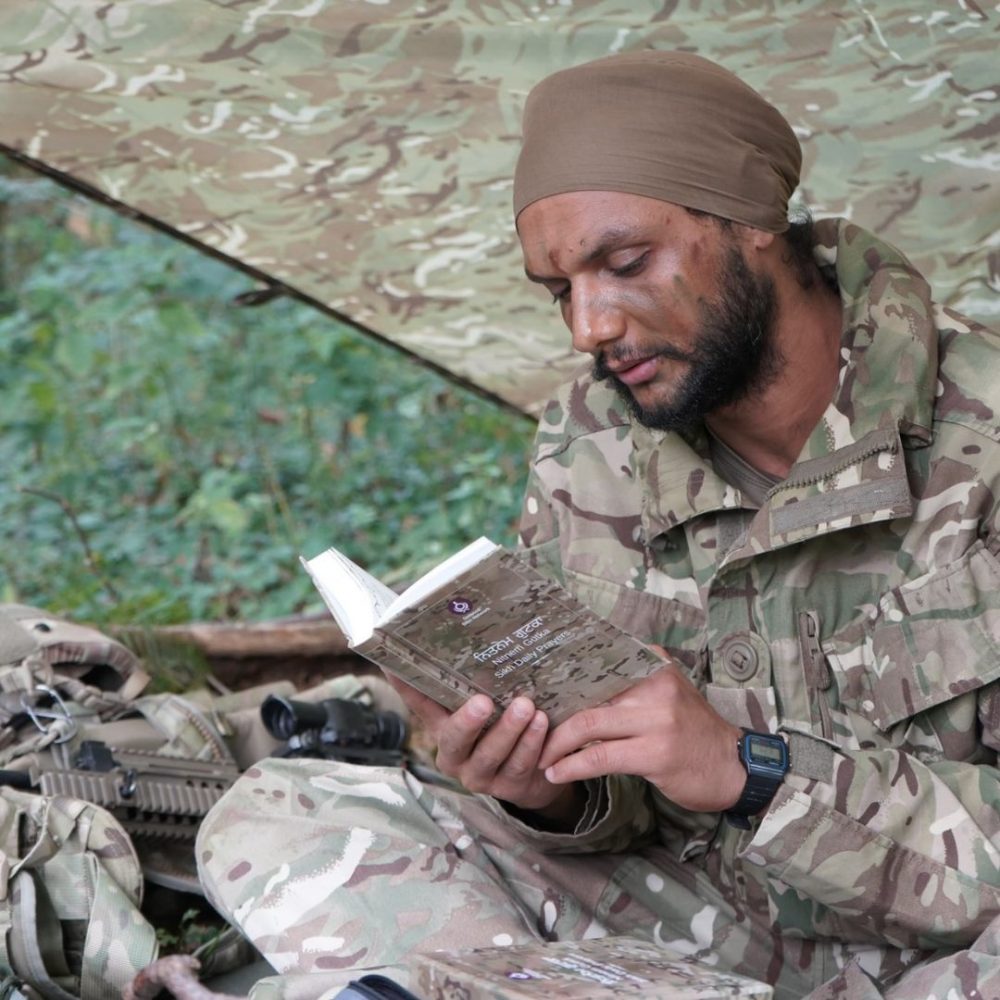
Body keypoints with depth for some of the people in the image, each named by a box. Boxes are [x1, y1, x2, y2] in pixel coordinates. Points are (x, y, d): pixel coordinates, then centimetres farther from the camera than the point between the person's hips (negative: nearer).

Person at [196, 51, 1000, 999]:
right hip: (706, 919, 5)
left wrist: (749, 771, -28)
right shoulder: (589, 444, 0)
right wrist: (557, 794, -19)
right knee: (272, 822, -9)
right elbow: (629, 808, 4)